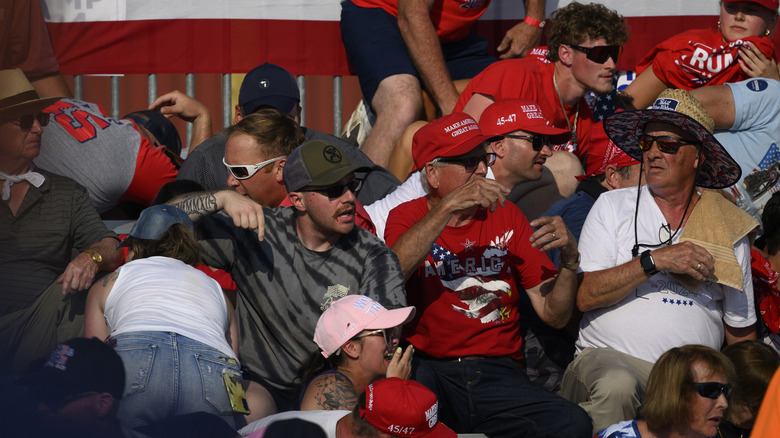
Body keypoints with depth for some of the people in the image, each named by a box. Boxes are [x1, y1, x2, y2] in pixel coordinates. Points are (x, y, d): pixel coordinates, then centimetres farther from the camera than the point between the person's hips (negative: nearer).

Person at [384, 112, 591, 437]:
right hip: (428, 369, -3)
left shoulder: (506, 217, 18)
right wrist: (449, 206, -18)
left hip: (497, 371, 3)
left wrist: (570, 259, -6)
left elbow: (554, 315, 14)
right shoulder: (408, 217, 11)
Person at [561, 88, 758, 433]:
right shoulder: (613, 207, 10)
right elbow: (585, 296, -3)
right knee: (618, 387, -39)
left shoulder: (729, 230, 14)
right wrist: (655, 261, -11)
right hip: (609, 356, -2)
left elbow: (740, 329, 19)